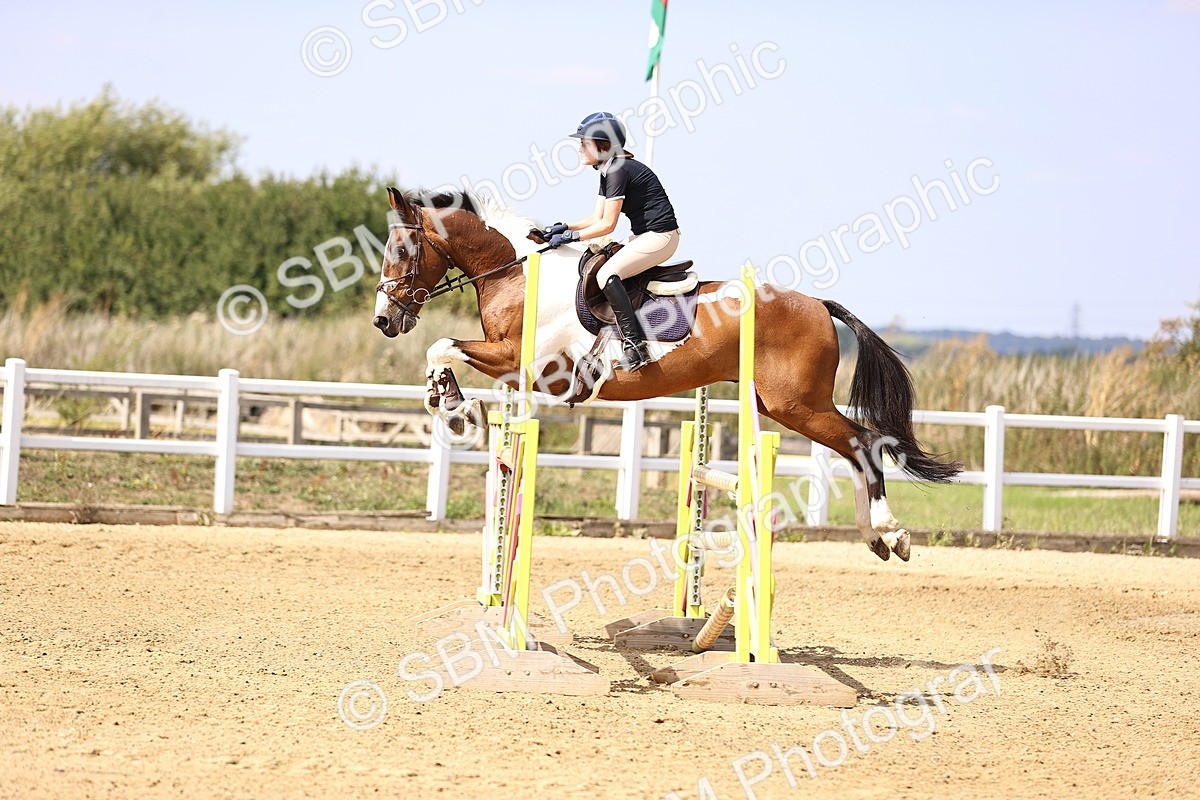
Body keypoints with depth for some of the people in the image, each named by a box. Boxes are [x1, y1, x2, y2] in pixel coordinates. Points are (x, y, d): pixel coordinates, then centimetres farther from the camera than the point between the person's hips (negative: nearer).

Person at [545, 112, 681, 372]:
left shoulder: (618, 170, -17)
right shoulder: (607, 171, 14)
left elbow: (607, 225, -18)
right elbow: (597, 218, 16)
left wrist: (571, 236, -12)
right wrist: (564, 227, 4)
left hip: (660, 237, -11)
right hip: (645, 236, 11)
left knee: (607, 275, -25)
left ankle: (635, 344, -27)